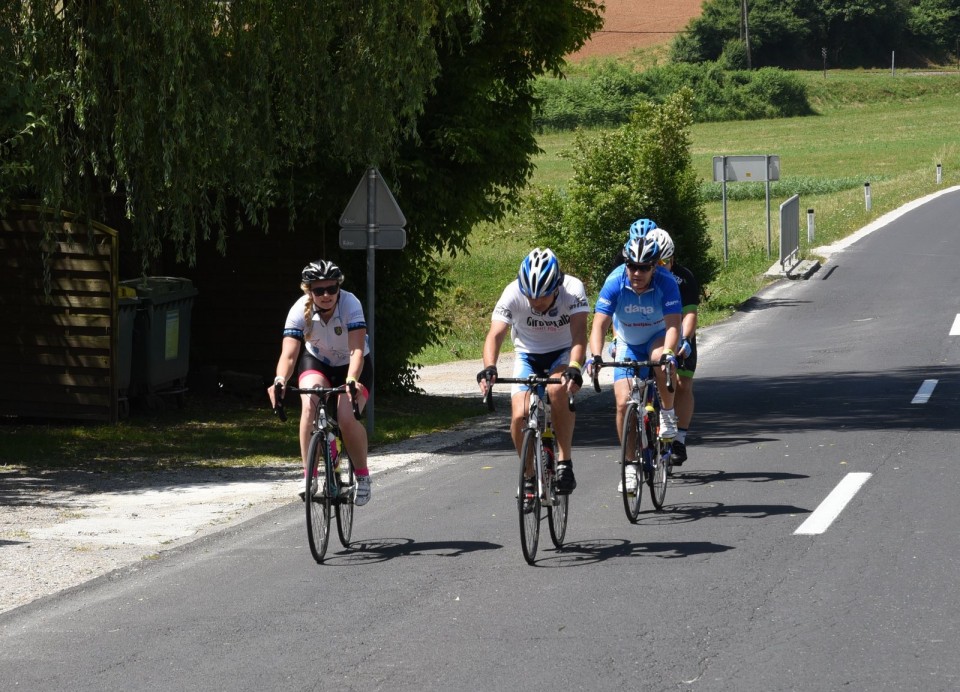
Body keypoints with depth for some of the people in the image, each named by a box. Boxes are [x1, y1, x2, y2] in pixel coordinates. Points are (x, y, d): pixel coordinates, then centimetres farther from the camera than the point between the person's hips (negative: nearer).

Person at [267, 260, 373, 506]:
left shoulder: (350, 305, -30)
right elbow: (289, 354, -35)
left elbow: (357, 350, -39)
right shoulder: (300, 310, -26)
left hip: (353, 366, -2)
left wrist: (351, 381, -56)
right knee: (309, 405, -29)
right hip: (317, 362, 2)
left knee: (347, 418, -24)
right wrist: (281, 380, -55)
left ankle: (362, 476, 0)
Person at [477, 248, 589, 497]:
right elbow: (495, 334, -33)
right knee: (520, 416, -18)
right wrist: (489, 368, -52)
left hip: (563, 354, -2)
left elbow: (579, 334, -37)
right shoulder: (513, 293, -26)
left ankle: (565, 463, -23)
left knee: (556, 390, -34)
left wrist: (574, 368, -56)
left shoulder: (573, 290, -28)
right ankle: (530, 475, 6)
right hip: (528, 355, 2)